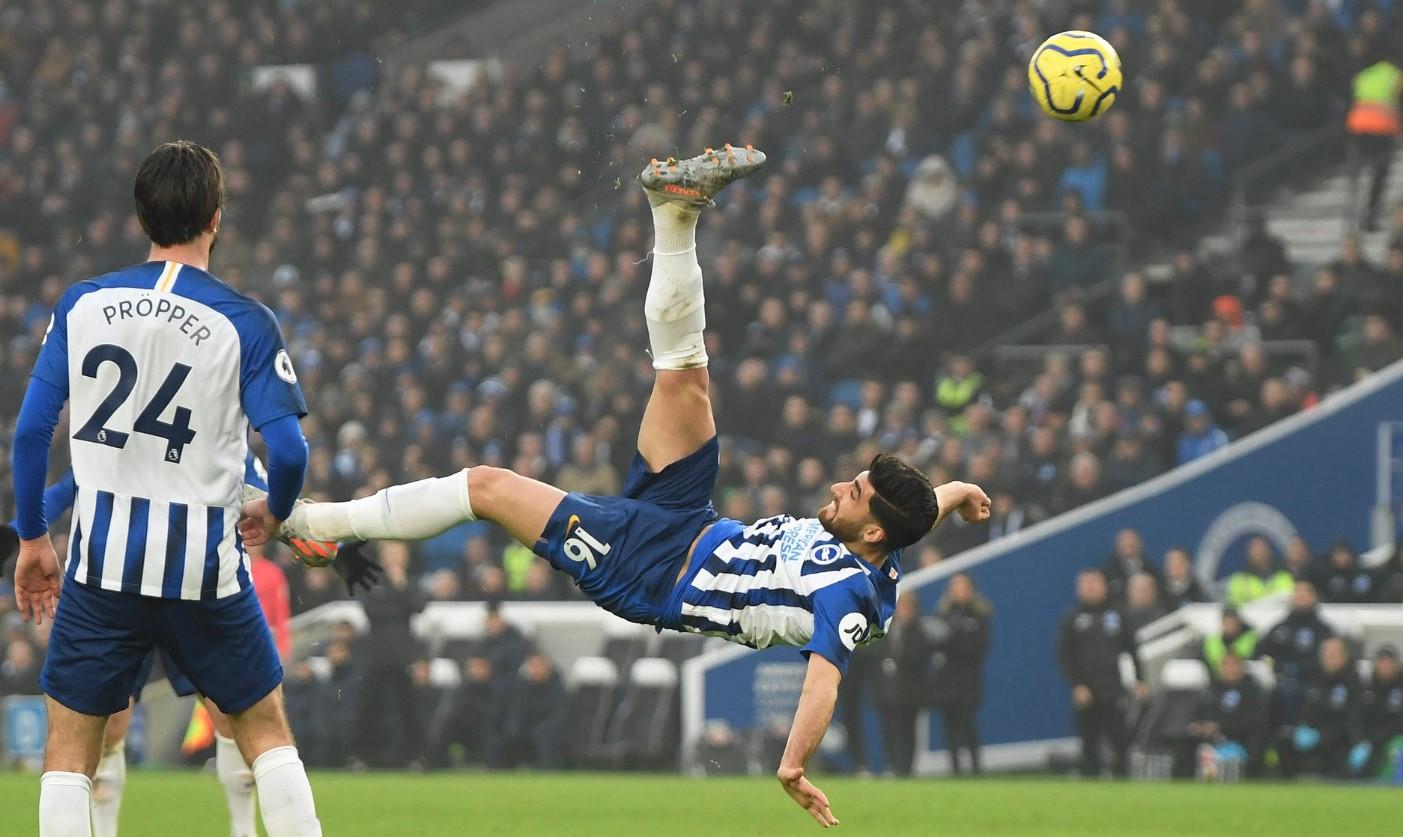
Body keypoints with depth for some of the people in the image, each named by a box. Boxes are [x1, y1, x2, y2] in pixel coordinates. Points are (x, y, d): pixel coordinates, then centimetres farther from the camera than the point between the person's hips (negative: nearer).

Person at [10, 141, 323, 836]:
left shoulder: (81, 304, 1)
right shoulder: (245, 322, -5)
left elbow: (31, 428, 2)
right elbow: (287, 448, -10)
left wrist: (32, 537, 13)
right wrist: (275, 516, 12)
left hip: (103, 553, 1)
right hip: (204, 560, -1)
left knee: (69, 749, 8)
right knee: (265, 728, 15)